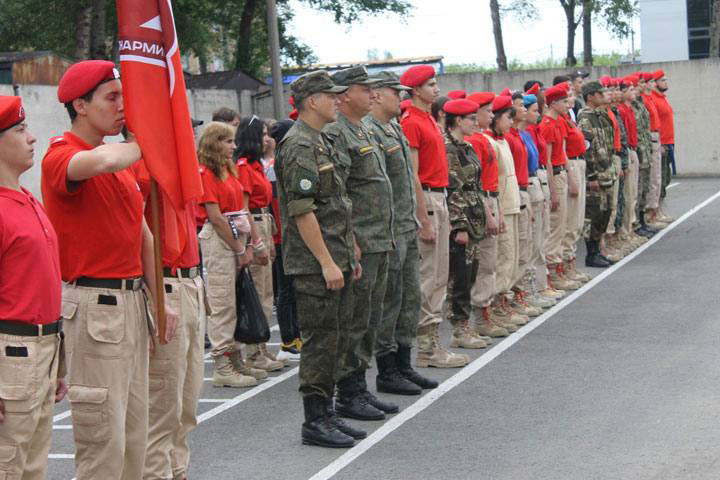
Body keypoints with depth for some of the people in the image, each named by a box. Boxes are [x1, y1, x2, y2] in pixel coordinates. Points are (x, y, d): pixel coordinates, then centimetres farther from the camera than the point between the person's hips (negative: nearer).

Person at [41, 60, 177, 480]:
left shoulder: (125, 160, 17)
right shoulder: (62, 155, -11)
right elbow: (101, 161, -35)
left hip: (132, 300, 9)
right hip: (93, 305, -9)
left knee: (135, 432, 12)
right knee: (104, 438, -7)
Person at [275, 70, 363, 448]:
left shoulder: (321, 143, 18)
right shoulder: (299, 145, -14)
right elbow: (301, 210, -20)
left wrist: (350, 254, 21)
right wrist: (326, 262, -21)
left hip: (334, 261, 10)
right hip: (314, 265, -10)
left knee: (332, 340, 13)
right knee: (319, 341, -5)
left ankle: (326, 414, 20)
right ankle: (314, 421, 1)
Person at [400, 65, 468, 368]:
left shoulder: (429, 120, 16)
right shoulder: (411, 123, -13)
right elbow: (412, 175, -17)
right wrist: (424, 220, -20)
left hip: (439, 197, 10)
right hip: (424, 199, -10)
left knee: (439, 275, 12)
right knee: (427, 275, -6)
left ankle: (432, 341, 17)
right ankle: (427, 349, -2)